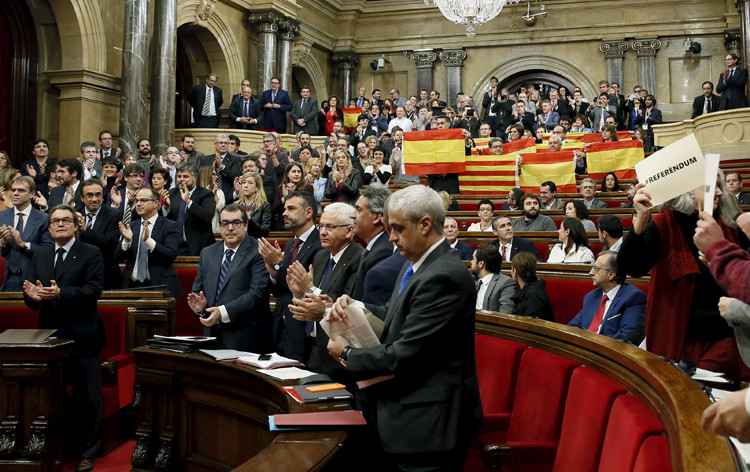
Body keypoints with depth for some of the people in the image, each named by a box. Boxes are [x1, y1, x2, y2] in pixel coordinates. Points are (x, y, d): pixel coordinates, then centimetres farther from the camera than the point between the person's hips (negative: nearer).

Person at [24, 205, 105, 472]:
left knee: (87, 397, 2)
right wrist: (33, 296, -17)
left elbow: (93, 290, -15)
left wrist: (60, 293, -28)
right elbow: (30, 295, 7)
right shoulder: (40, 257, 14)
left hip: (81, 337, -5)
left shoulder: (91, 254, -3)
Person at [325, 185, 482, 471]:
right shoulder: (415, 266, 8)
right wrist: (353, 307, -2)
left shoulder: (443, 277, -24)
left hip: (427, 426, -9)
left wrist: (347, 355, -10)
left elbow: (403, 355, -24)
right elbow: (396, 316, 16)